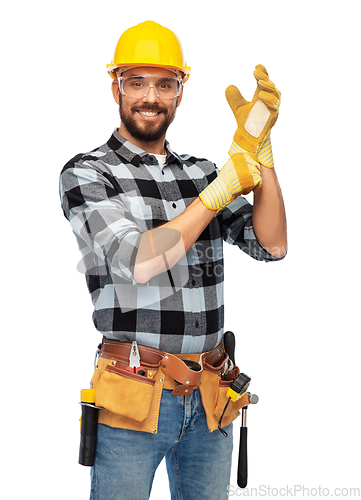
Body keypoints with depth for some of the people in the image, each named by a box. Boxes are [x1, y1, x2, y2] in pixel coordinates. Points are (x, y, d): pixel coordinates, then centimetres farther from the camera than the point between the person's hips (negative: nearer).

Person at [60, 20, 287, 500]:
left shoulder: (202, 172, 12)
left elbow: (272, 245, 0)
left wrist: (260, 149, -11)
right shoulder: (86, 174, -3)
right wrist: (229, 181, -17)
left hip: (210, 400, 5)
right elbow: (139, 262, -18)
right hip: (133, 401, -4)